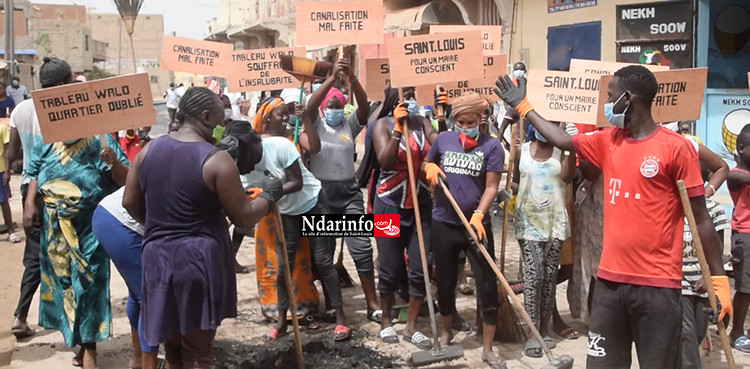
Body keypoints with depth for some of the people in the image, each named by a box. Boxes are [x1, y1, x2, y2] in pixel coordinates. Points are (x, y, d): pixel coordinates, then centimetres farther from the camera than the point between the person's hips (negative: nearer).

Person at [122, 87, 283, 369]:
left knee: (172, 344, 21)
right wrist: (268, 196, 8)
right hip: (200, 258, -5)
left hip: (157, 256, 6)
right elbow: (244, 218, -10)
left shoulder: (148, 150, 3)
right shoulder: (217, 160, -14)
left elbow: (130, 202, 12)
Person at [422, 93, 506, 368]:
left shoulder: (491, 146, -6)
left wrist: (478, 215, -24)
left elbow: (491, 187, -10)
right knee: (445, 282, 15)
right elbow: (425, 165, 19)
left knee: (487, 286, -1)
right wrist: (430, 168, -5)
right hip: (443, 224, 3)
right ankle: (446, 333, 37)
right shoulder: (443, 139, 3)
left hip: (477, 225, -3)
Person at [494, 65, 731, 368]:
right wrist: (523, 106, 26)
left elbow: (701, 218, -7)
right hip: (610, 279, 6)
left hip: (658, 284, -5)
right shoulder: (608, 142, 9)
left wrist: (718, 278, -8)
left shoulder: (676, 147, -8)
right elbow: (563, 140, 23)